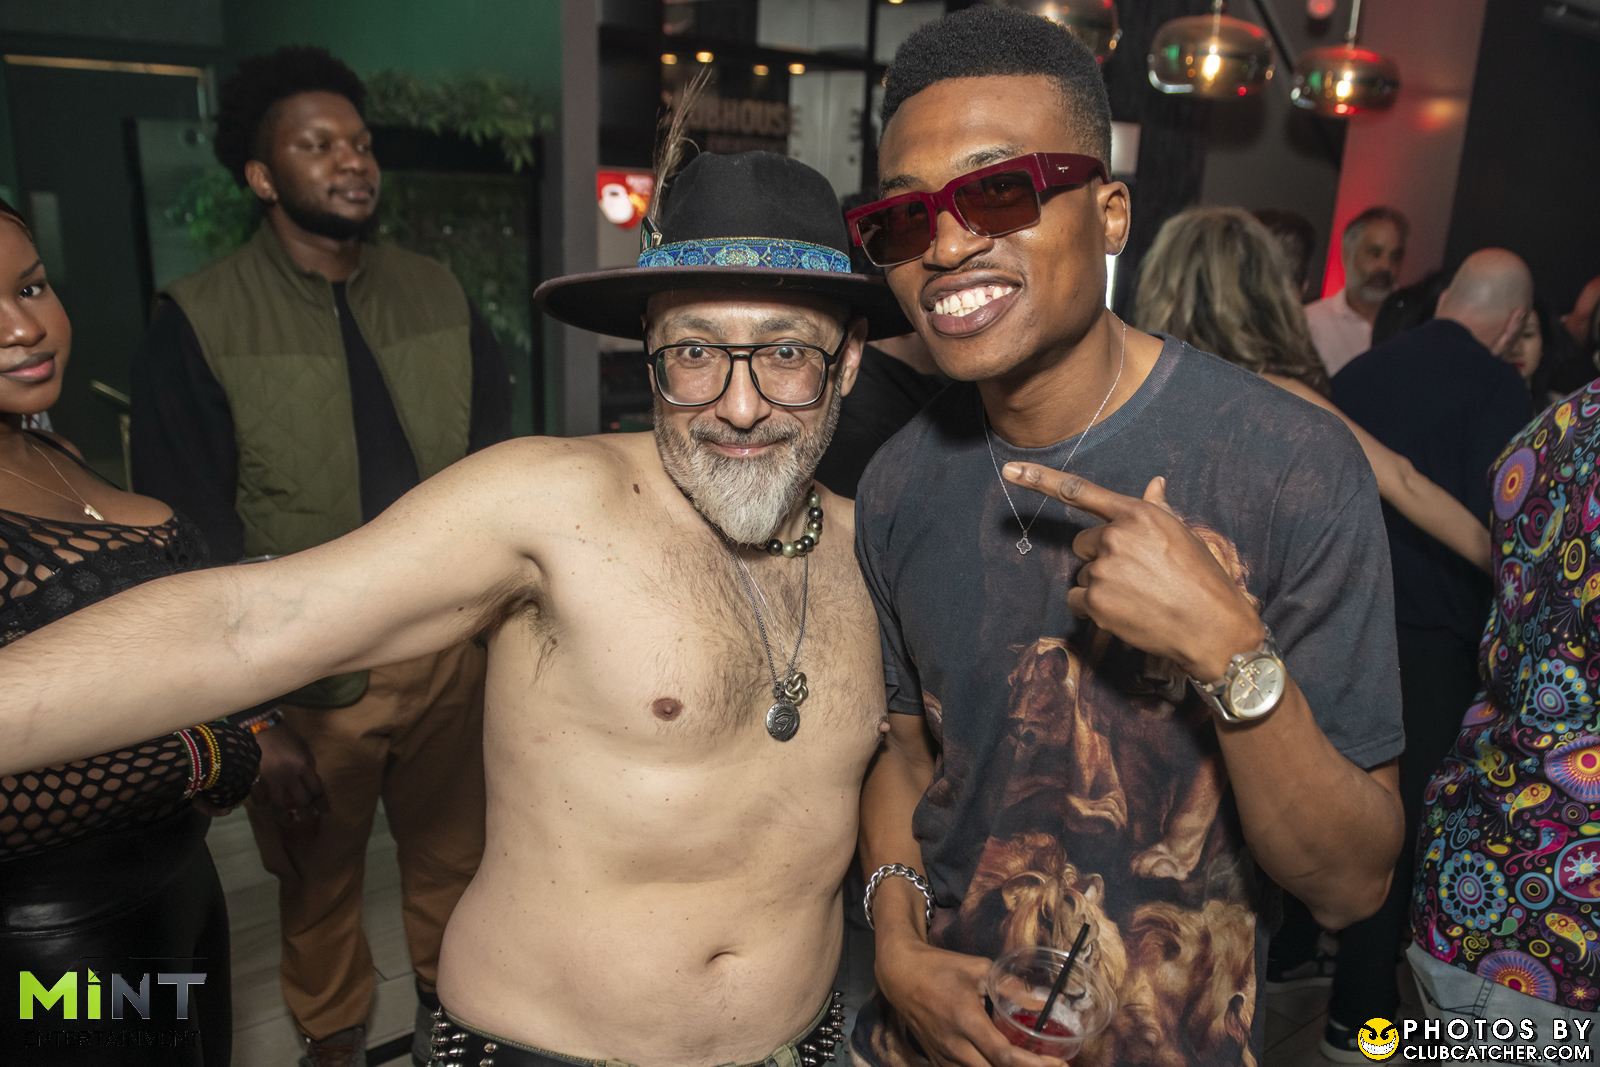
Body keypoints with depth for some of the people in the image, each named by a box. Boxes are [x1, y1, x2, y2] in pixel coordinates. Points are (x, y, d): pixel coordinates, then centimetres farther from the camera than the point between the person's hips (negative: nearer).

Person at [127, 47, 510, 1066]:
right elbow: (190, 540, -10)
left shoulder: (437, 295, 2)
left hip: (448, 647, 3)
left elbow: (498, 456, 8)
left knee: (454, 854, 18)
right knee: (319, 883, 18)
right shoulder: (199, 322, -9)